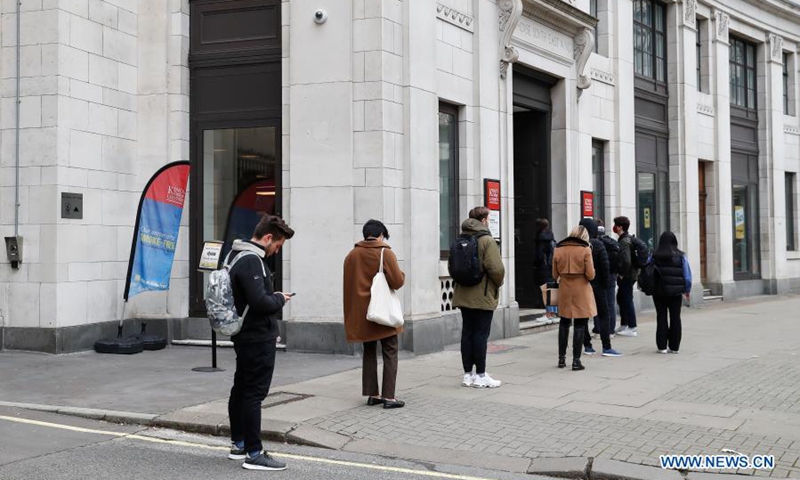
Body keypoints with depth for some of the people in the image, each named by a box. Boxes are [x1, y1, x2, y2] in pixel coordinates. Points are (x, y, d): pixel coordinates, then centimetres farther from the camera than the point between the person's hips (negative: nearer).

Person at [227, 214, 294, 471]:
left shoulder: (237, 256, 12)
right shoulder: (252, 262, -20)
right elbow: (260, 302, -27)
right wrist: (280, 299, -9)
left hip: (245, 336, 10)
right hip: (258, 339, -10)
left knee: (241, 389, 16)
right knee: (254, 394, -6)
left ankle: (238, 444, 28)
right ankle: (254, 454, -2)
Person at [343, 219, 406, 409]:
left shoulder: (351, 255, 4)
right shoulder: (385, 253, -10)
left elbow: (348, 285, 9)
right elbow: (397, 282, -13)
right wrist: (402, 274, 6)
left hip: (360, 313, 5)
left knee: (369, 353, 15)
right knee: (390, 354, 3)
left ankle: (372, 394, 14)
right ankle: (388, 396, -2)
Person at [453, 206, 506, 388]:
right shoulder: (487, 240, -13)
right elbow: (496, 268, -20)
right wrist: (498, 284, -3)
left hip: (463, 296, 7)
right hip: (482, 296, -7)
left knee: (467, 332, 11)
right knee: (481, 334, -2)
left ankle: (468, 374, 15)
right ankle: (480, 376, 2)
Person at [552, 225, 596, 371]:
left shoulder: (558, 250, 2)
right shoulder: (585, 250, -9)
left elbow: (555, 275, 6)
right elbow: (590, 275, -12)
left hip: (564, 291, 4)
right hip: (581, 291, -4)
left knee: (564, 323, 16)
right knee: (580, 326, 2)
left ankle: (562, 358, 19)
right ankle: (576, 360, 1)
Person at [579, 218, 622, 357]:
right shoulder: (597, 244, -10)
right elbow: (605, 265, -13)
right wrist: (605, 282, -2)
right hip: (596, 285, -3)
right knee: (603, 315, 3)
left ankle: (587, 346, 10)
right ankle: (606, 347, -1)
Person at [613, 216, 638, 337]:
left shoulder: (624, 241, -19)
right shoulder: (628, 238, 13)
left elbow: (626, 260, -29)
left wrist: (622, 274, -17)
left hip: (626, 276, -10)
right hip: (627, 276, 10)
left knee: (627, 300, -3)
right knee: (621, 299, 19)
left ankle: (632, 328, 2)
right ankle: (624, 325, 28)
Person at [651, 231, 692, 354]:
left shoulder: (654, 256, -5)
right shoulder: (680, 256, -4)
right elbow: (687, 275, -2)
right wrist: (687, 290, 8)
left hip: (659, 292, 0)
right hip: (675, 292, 0)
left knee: (661, 318, 7)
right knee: (675, 318, 8)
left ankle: (662, 346, 7)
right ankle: (674, 346, 10)